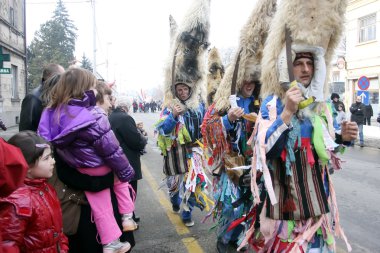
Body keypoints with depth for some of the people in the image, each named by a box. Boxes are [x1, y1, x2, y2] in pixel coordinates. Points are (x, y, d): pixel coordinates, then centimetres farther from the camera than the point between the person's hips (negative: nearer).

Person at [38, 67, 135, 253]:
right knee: (121, 177, 27)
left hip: (80, 172, 6)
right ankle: (127, 217, 27)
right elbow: (112, 151, -22)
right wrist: (126, 171, -9)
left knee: (100, 207, 19)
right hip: (102, 169, -6)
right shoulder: (93, 118, -29)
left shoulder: (53, 112, -9)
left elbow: (48, 141, 2)